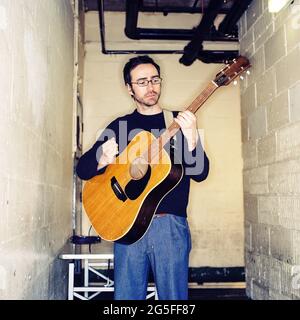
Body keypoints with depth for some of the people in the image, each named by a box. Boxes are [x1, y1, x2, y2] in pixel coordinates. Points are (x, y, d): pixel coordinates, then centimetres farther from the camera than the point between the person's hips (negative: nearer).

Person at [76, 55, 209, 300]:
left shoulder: (179, 122, 7)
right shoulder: (120, 126, 11)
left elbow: (200, 173, -4)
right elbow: (83, 168, 8)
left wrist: (191, 138, -23)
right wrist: (104, 159, -14)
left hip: (170, 223, -1)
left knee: (174, 297, 4)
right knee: (126, 295, 5)